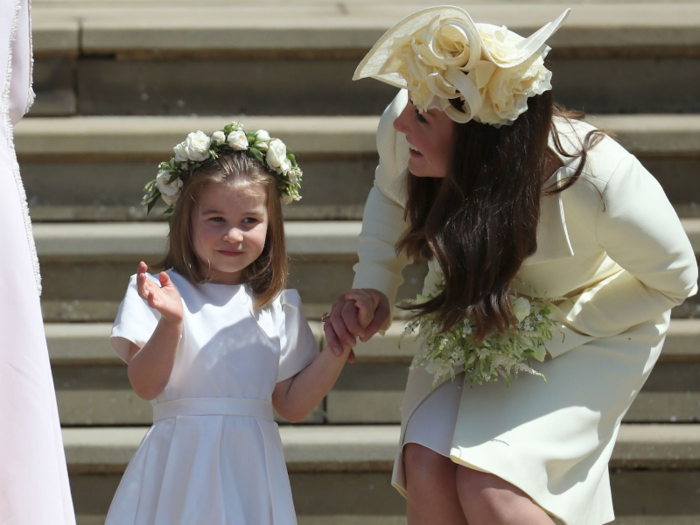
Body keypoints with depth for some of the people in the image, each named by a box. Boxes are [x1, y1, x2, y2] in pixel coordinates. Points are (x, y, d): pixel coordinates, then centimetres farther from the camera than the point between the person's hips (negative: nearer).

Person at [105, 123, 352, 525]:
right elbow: (146, 386, -10)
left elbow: (292, 405, 11)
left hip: (250, 469, 3)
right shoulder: (163, 292, -1)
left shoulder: (279, 308, 10)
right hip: (182, 470, -3)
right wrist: (170, 322, -23)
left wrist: (336, 351, 1)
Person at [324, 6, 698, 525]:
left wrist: (551, 335, -22)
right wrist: (373, 287, -13)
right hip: (473, 318, 5)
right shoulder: (401, 128, -25)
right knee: (427, 469, -17)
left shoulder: (598, 180, -37)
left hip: (590, 327, -5)